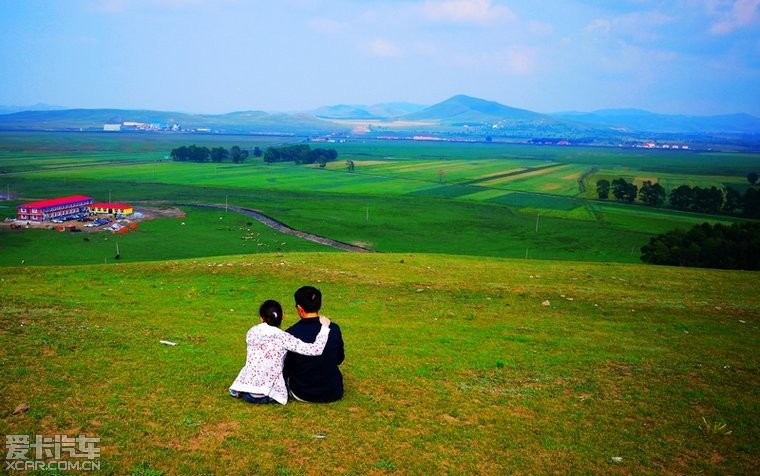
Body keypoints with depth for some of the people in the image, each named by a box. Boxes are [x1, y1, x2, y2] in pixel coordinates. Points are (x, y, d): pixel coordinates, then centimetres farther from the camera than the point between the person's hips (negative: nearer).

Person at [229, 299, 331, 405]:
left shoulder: (251, 333, 3)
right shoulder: (282, 337, -10)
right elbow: (315, 350, -16)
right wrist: (324, 327, -5)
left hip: (244, 391, 4)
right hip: (267, 395, -4)